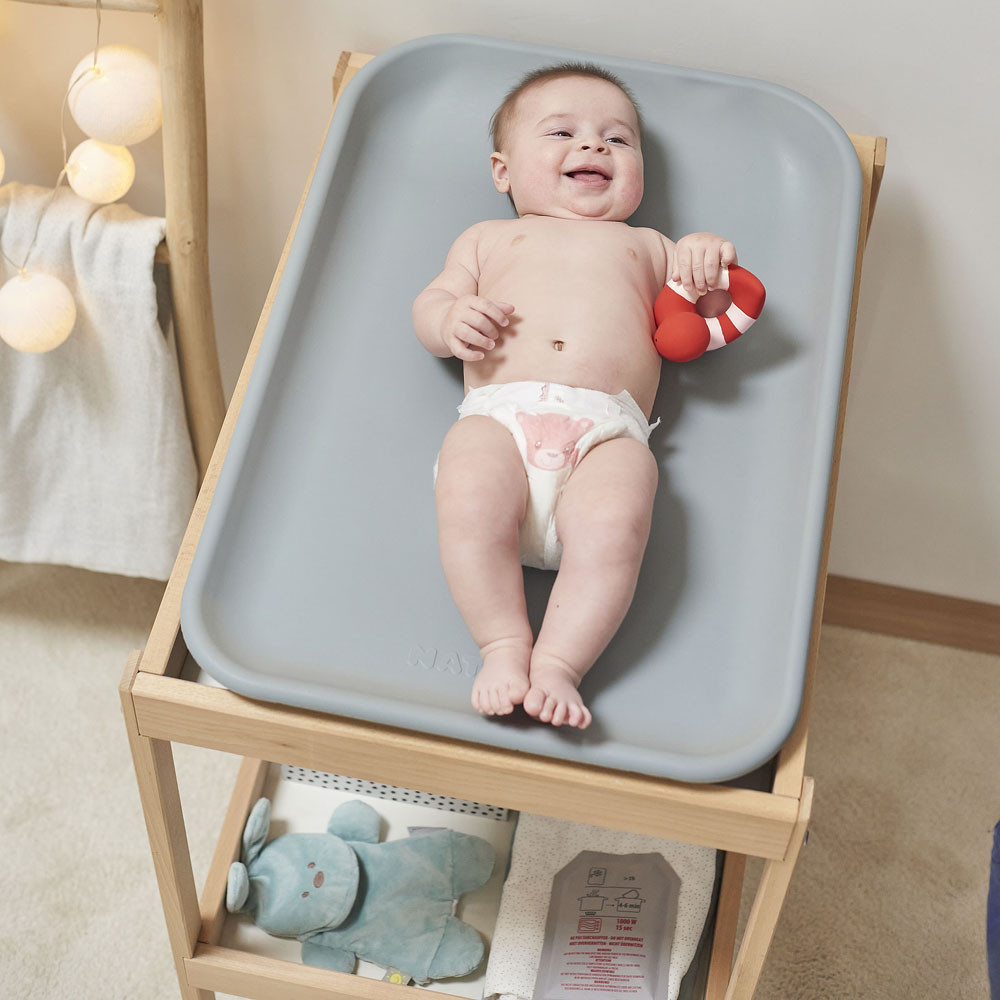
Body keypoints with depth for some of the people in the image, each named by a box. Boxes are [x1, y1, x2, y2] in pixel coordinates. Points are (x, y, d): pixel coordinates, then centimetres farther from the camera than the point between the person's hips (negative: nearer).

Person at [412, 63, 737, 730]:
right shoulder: (490, 238, 35)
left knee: (616, 520, -34)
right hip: (499, 413, 0)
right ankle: (505, 646, -25)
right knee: (468, 495, -34)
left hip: (606, 430, 0)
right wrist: (453, 319, -1)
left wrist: (706, 261, 8)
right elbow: (429, 306, 24)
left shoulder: (647, 246, 36)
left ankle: (558, 663, -30)